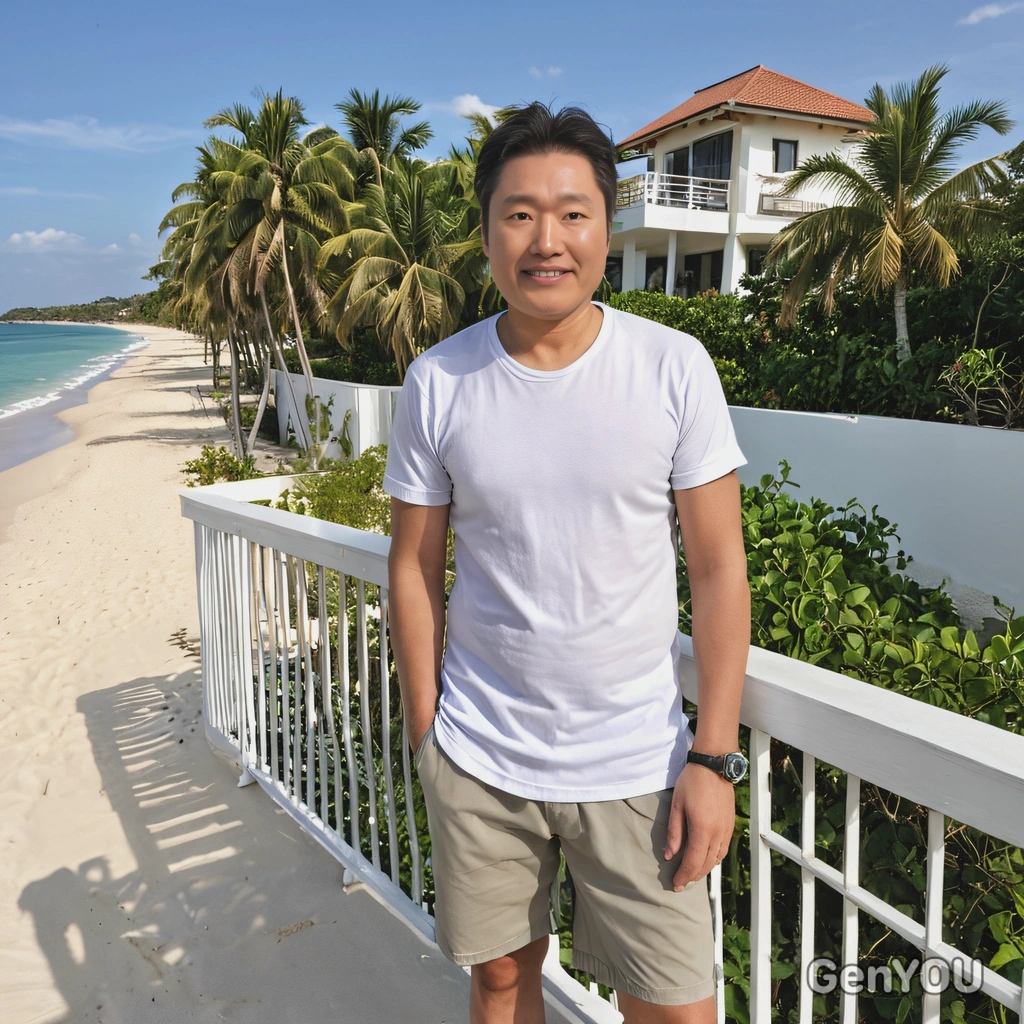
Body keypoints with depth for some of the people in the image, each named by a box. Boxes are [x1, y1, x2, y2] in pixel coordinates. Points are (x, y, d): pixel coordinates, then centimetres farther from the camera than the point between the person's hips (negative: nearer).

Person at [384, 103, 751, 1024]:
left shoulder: (676, 367, -8)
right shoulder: (437, 381, -5)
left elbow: (718, 567, -5)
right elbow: (416, 568, 1)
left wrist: (715, 757, -7)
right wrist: (426, 732, 3)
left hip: (635, 763, -1)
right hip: (477, 759, 1)